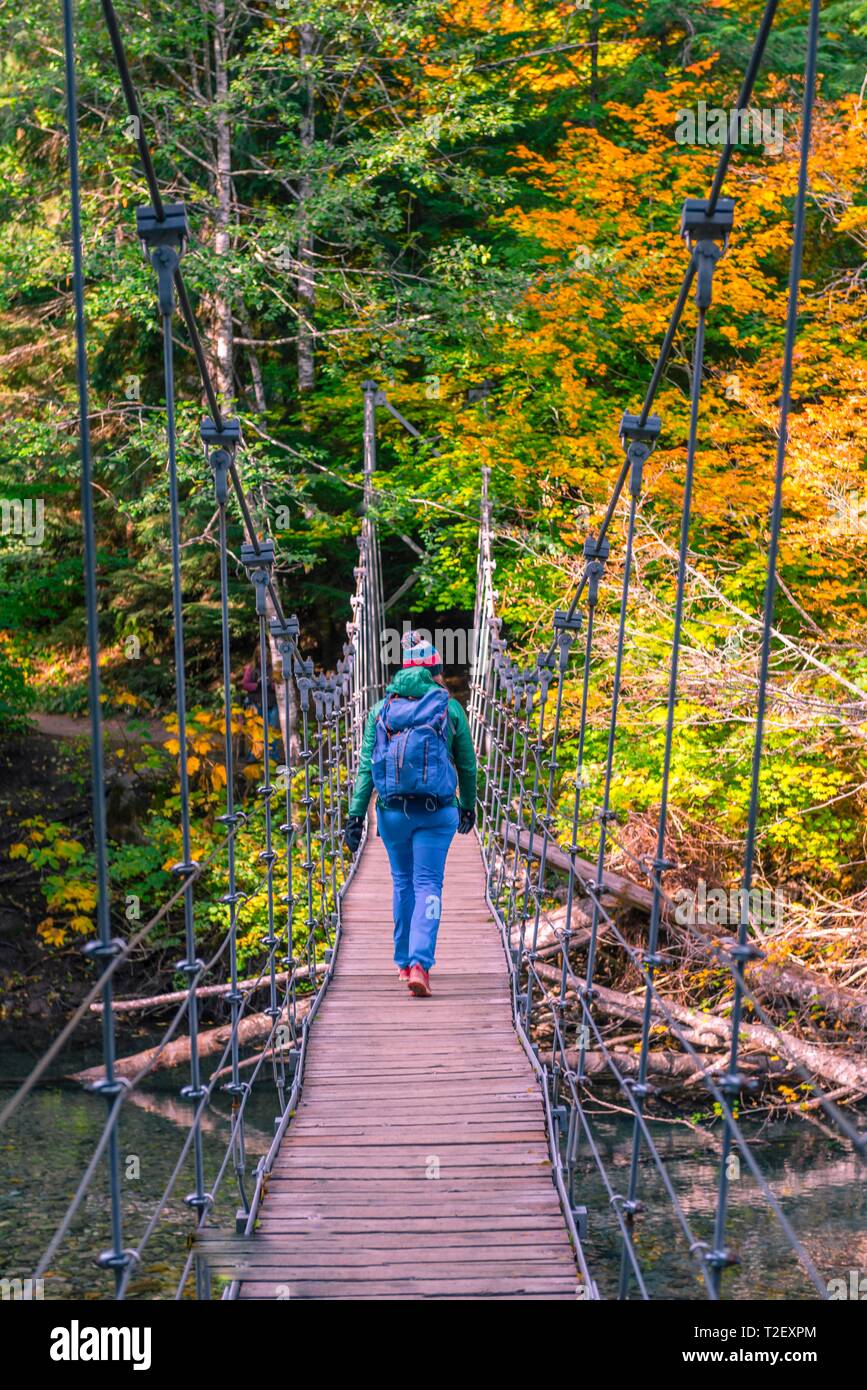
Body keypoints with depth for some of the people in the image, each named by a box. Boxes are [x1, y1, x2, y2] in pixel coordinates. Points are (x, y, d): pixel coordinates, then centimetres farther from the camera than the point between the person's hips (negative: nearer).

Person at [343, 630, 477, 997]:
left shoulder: (381, 710, 3)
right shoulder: (450, 708, 0)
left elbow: (366, 767, -2)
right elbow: (467, 765, 7)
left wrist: (355, 815, -1)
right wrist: (468, 806, 21)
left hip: (392, 811, 2)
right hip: (436, 813, -2)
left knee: (403, 883, 18)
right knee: (428, 886, 1)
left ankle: (404, 962, 26)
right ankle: (420, 964, -15)